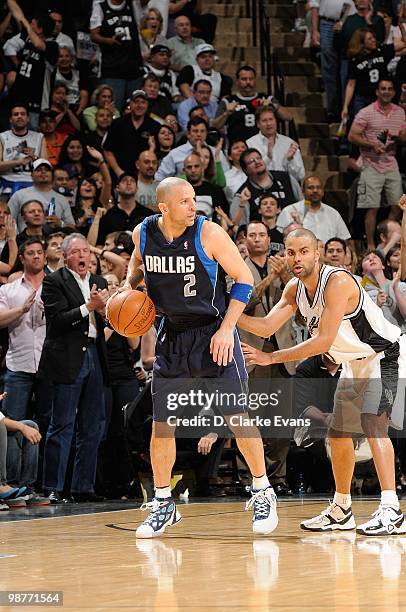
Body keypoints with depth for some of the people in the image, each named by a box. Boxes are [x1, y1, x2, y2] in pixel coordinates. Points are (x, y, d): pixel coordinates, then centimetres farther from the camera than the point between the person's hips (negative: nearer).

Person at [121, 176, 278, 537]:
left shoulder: (208, 233, -17)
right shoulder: (143, 233, -5)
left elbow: (244, 279, -10)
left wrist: (226, 328, -17)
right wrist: (129, 286, 1)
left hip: (214, 333, -4)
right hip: (172, 334, 4)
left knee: (237, 416, -6)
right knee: (161, 423, 4)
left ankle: (263, 494, 10)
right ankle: (163, 505, 17)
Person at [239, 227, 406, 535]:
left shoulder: (338, 281, -28)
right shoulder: (295, 289, -2)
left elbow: (323, 341, -32)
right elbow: (266, 327, -6)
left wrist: (272, 358, -31)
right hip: (356, 364, 10)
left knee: (372, 423, -26)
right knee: (339, 435, 13)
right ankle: (341, 512, 28)